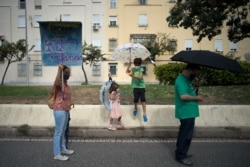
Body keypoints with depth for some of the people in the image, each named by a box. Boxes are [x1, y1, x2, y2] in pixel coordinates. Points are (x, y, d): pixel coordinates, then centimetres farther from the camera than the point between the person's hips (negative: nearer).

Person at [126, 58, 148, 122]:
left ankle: (144, 114, -7)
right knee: (136, 99, -4)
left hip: (141, 86, -2)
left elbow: (140, 77, -19)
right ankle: (135, 108, 28)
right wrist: (129, 64, -16)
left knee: (143, 99, -9)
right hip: (135, 86, 2)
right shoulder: (133, 69, 8)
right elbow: (127, 71, -10)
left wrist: (133, 75, -32)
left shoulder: (141, 69, -3)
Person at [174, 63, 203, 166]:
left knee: (184, 134, 19)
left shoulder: (186, 79, 13)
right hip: (186, 113, -11)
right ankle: (181, 156, 13)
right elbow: (183, 96, -30)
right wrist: (196, 98, -17)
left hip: (188, 112, 11)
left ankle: (180, 153, 33)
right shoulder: (181, 80, -20)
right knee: (186, 135, -1)